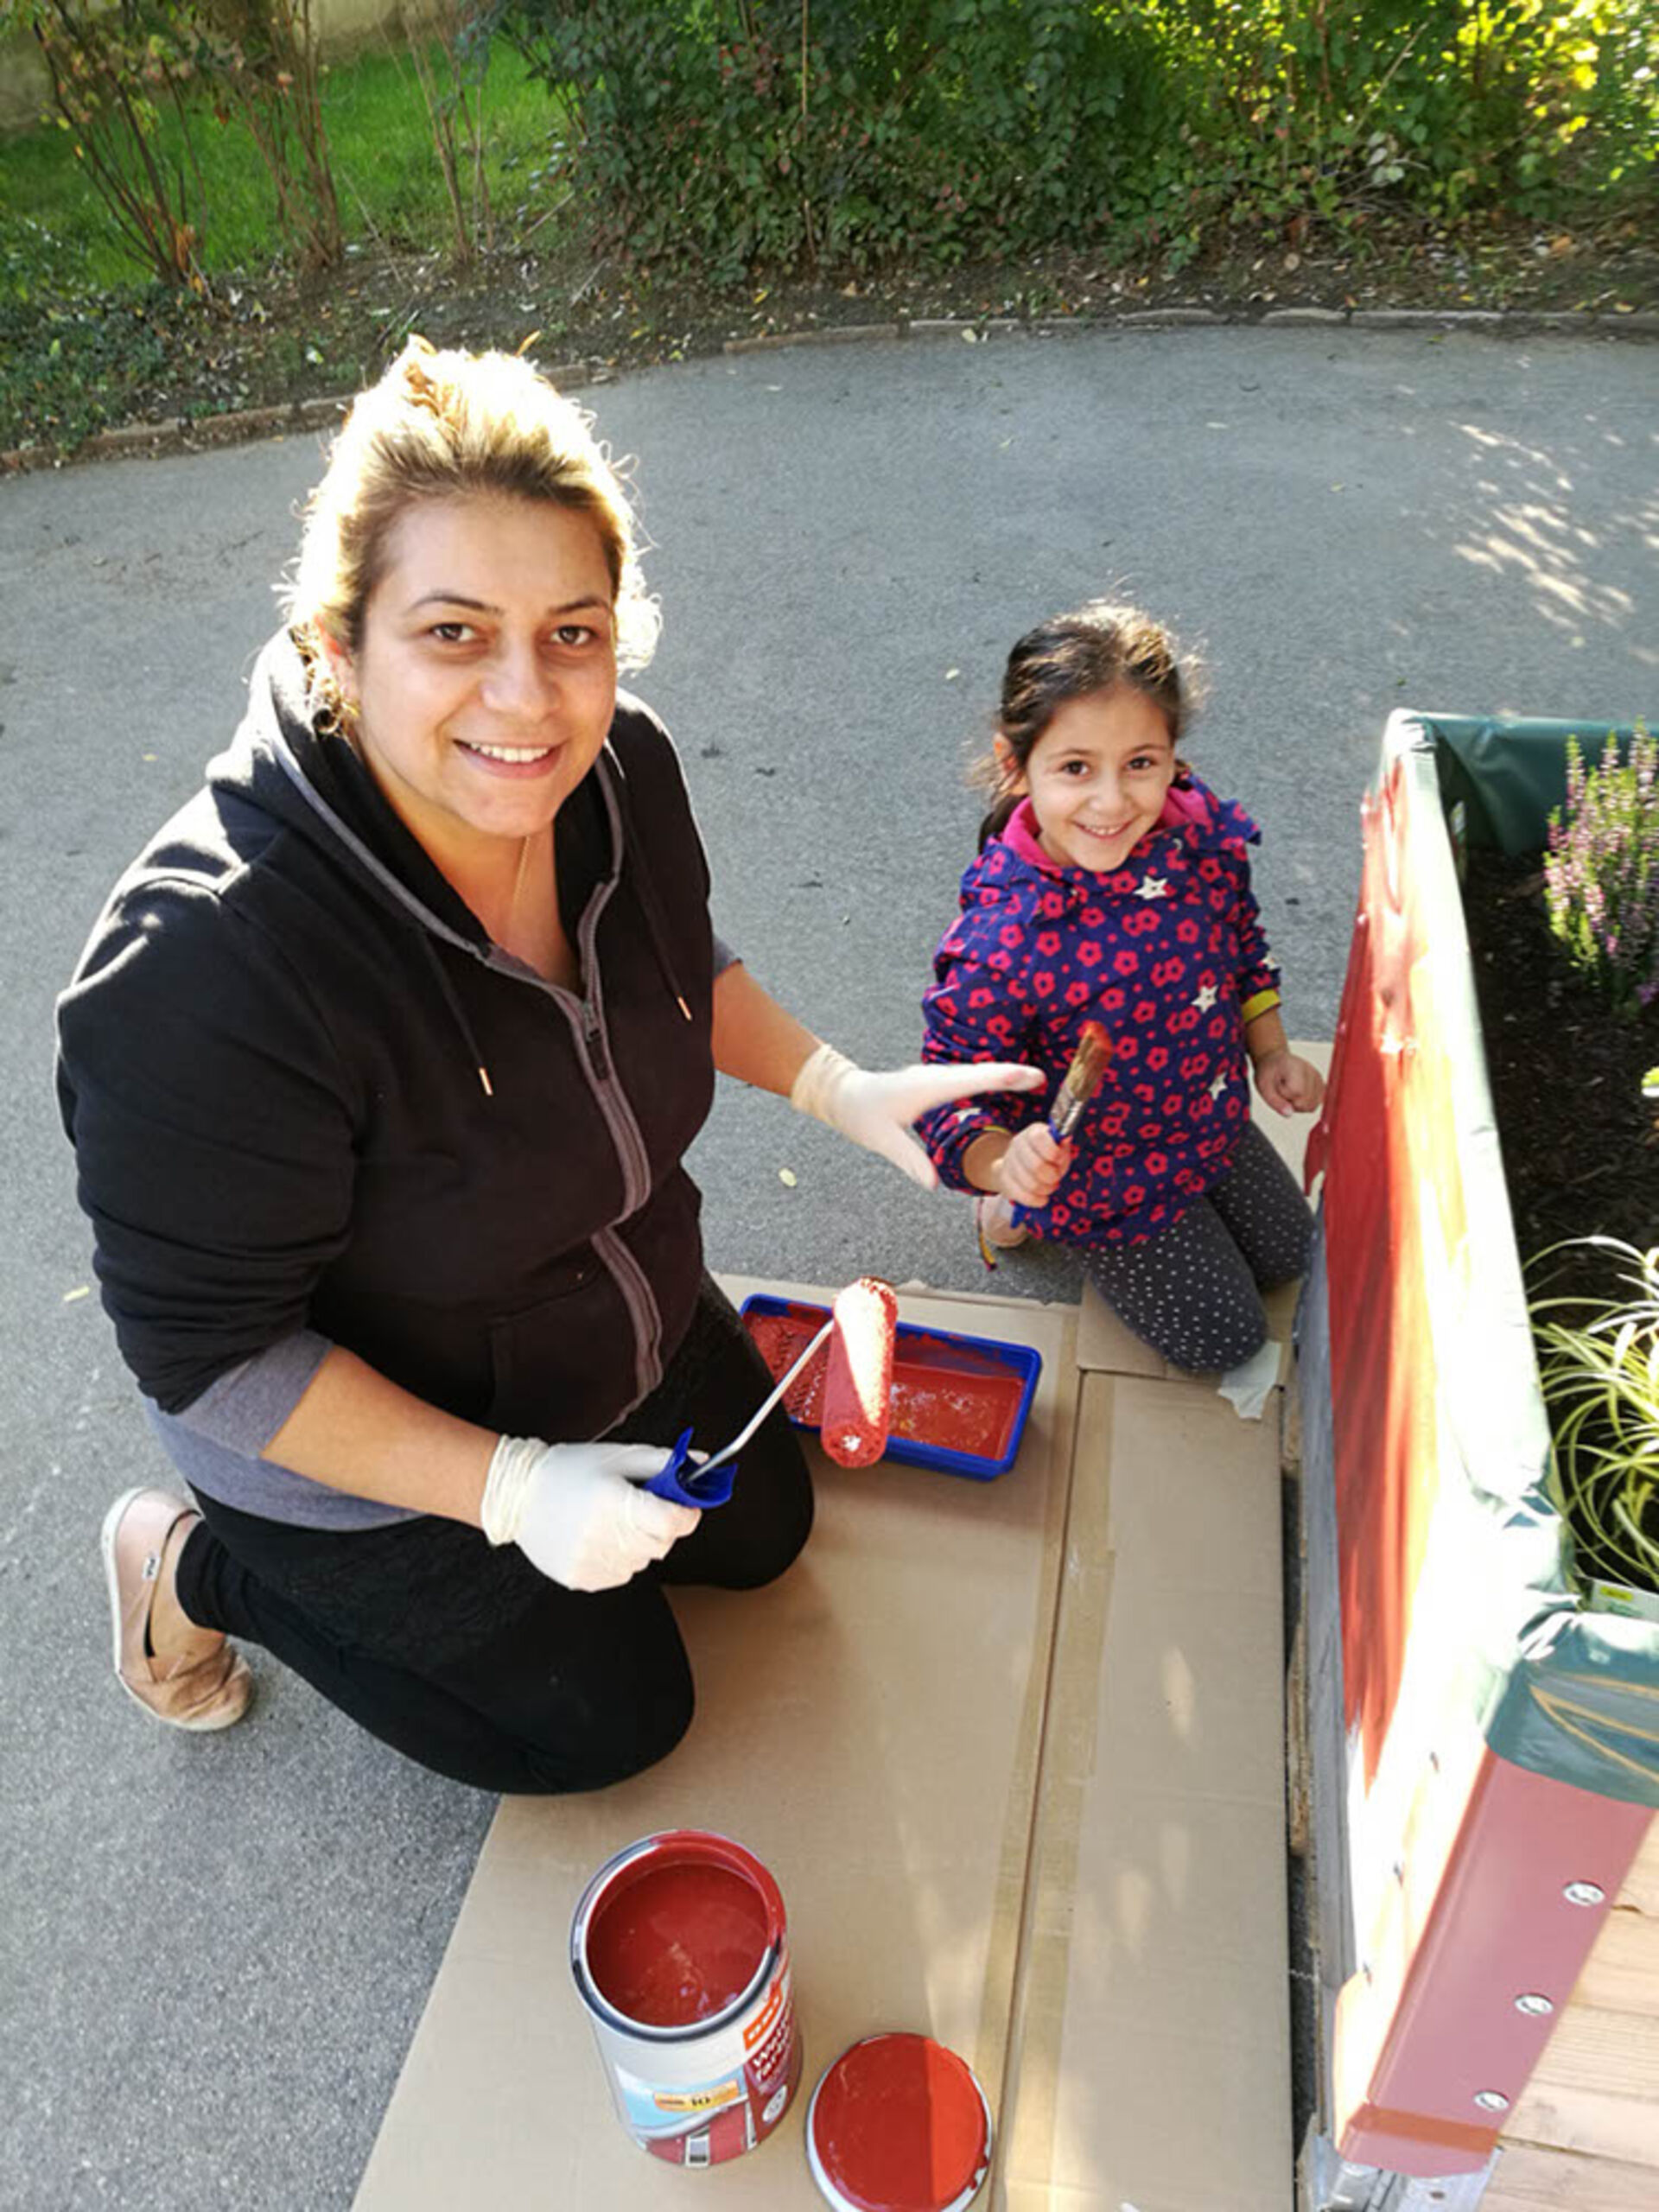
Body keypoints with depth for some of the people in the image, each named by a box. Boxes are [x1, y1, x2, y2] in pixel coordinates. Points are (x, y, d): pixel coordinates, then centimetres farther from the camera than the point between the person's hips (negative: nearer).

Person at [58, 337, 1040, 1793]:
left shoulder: (621, 771, -18)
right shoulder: (205, 971, -39)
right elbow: (209, 1353, -28)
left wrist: (844, 1091, -6)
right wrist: (511, 1487, -29)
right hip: (369, 1437, -6)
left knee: (762, 1534, 24)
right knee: (616, 1717, 11)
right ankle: (202, 1564, 22)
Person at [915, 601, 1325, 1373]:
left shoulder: (1204, 837, -21)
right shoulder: (999, 941, -39)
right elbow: (951, 1101, -29)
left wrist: (1270, 1056, -3)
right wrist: (1007, 1164, -48)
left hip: (1215, 1125, 6)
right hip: (1106, 1176, -6)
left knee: (1288, 1256, 29)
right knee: (1222, 1334, 14)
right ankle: (1024, 1216, 25)